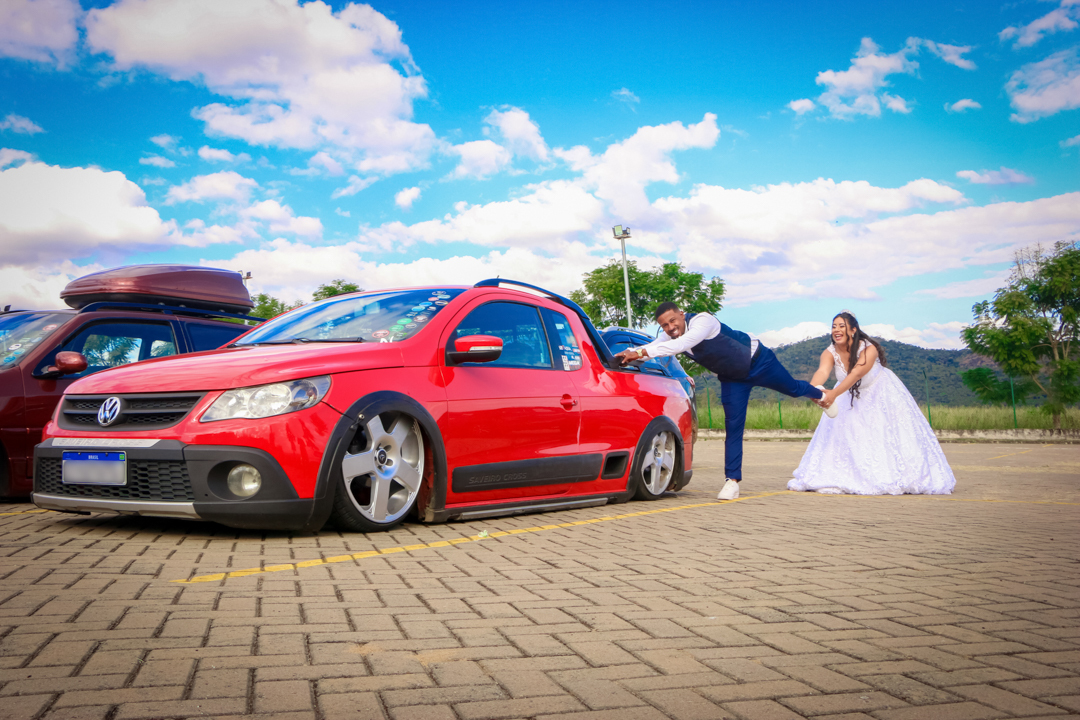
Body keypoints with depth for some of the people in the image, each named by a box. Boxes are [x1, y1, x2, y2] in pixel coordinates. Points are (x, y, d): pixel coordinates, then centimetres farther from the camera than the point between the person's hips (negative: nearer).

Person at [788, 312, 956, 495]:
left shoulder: (869, 349, -31)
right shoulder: (830, 353, -20)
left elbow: (855, 374, -47)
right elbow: (822, 372, -40)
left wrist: (834, 394, -63)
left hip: (881, 395, -3)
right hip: (851, 397, 4)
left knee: (889, 436, -5)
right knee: (843, 434, -2)